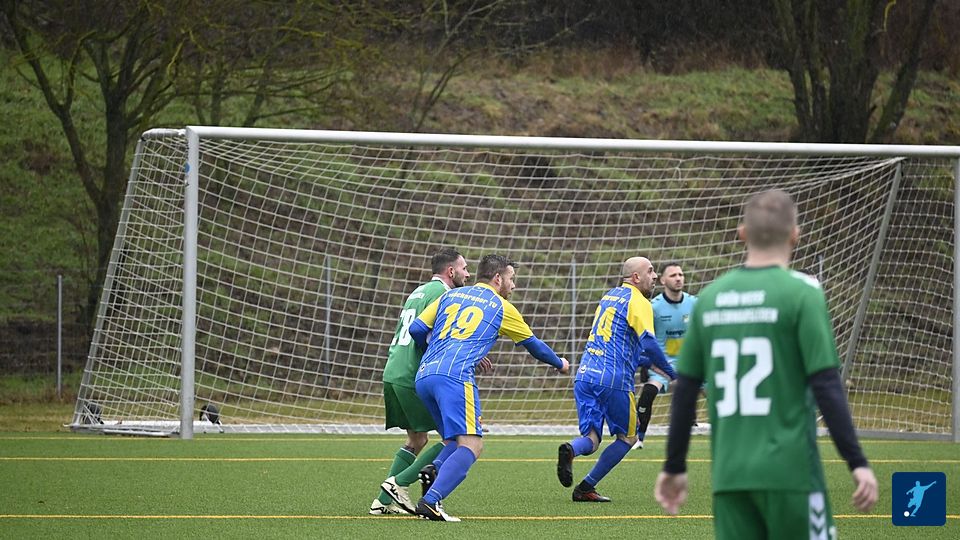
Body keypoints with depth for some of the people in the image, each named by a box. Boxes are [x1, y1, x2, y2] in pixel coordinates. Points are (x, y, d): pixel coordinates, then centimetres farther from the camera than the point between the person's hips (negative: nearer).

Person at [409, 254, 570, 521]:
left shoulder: (450, 296, 24)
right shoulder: (501, 307, 13)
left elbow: (416, 329, 19)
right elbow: (532, 344, 26)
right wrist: (559, 363, 45)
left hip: (423, 376, 7)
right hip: (455, 377, -7)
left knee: (456, 440, 18)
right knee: (471, 445, -12)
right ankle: (430, 500, -30)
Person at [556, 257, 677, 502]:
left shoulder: (609, 296, 22)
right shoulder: (638, 302, -4)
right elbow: (649, 343, -18)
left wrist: (642, 360, 34)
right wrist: (671, 372, -7)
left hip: (585, 374, 6)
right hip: (614, 380, -6)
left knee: (591, 439, 5)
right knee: (627, 437, 11)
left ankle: (570, 450, -31)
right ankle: (586, 488, 2)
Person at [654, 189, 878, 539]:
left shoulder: (710, 297, 9)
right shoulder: (801, 292, -6)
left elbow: (685, 390, 12)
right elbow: (826, 385, -11)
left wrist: (674, 467, 20)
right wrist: (857, 463, -8)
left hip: (728, 474, 5)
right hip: (790, 471, -5)